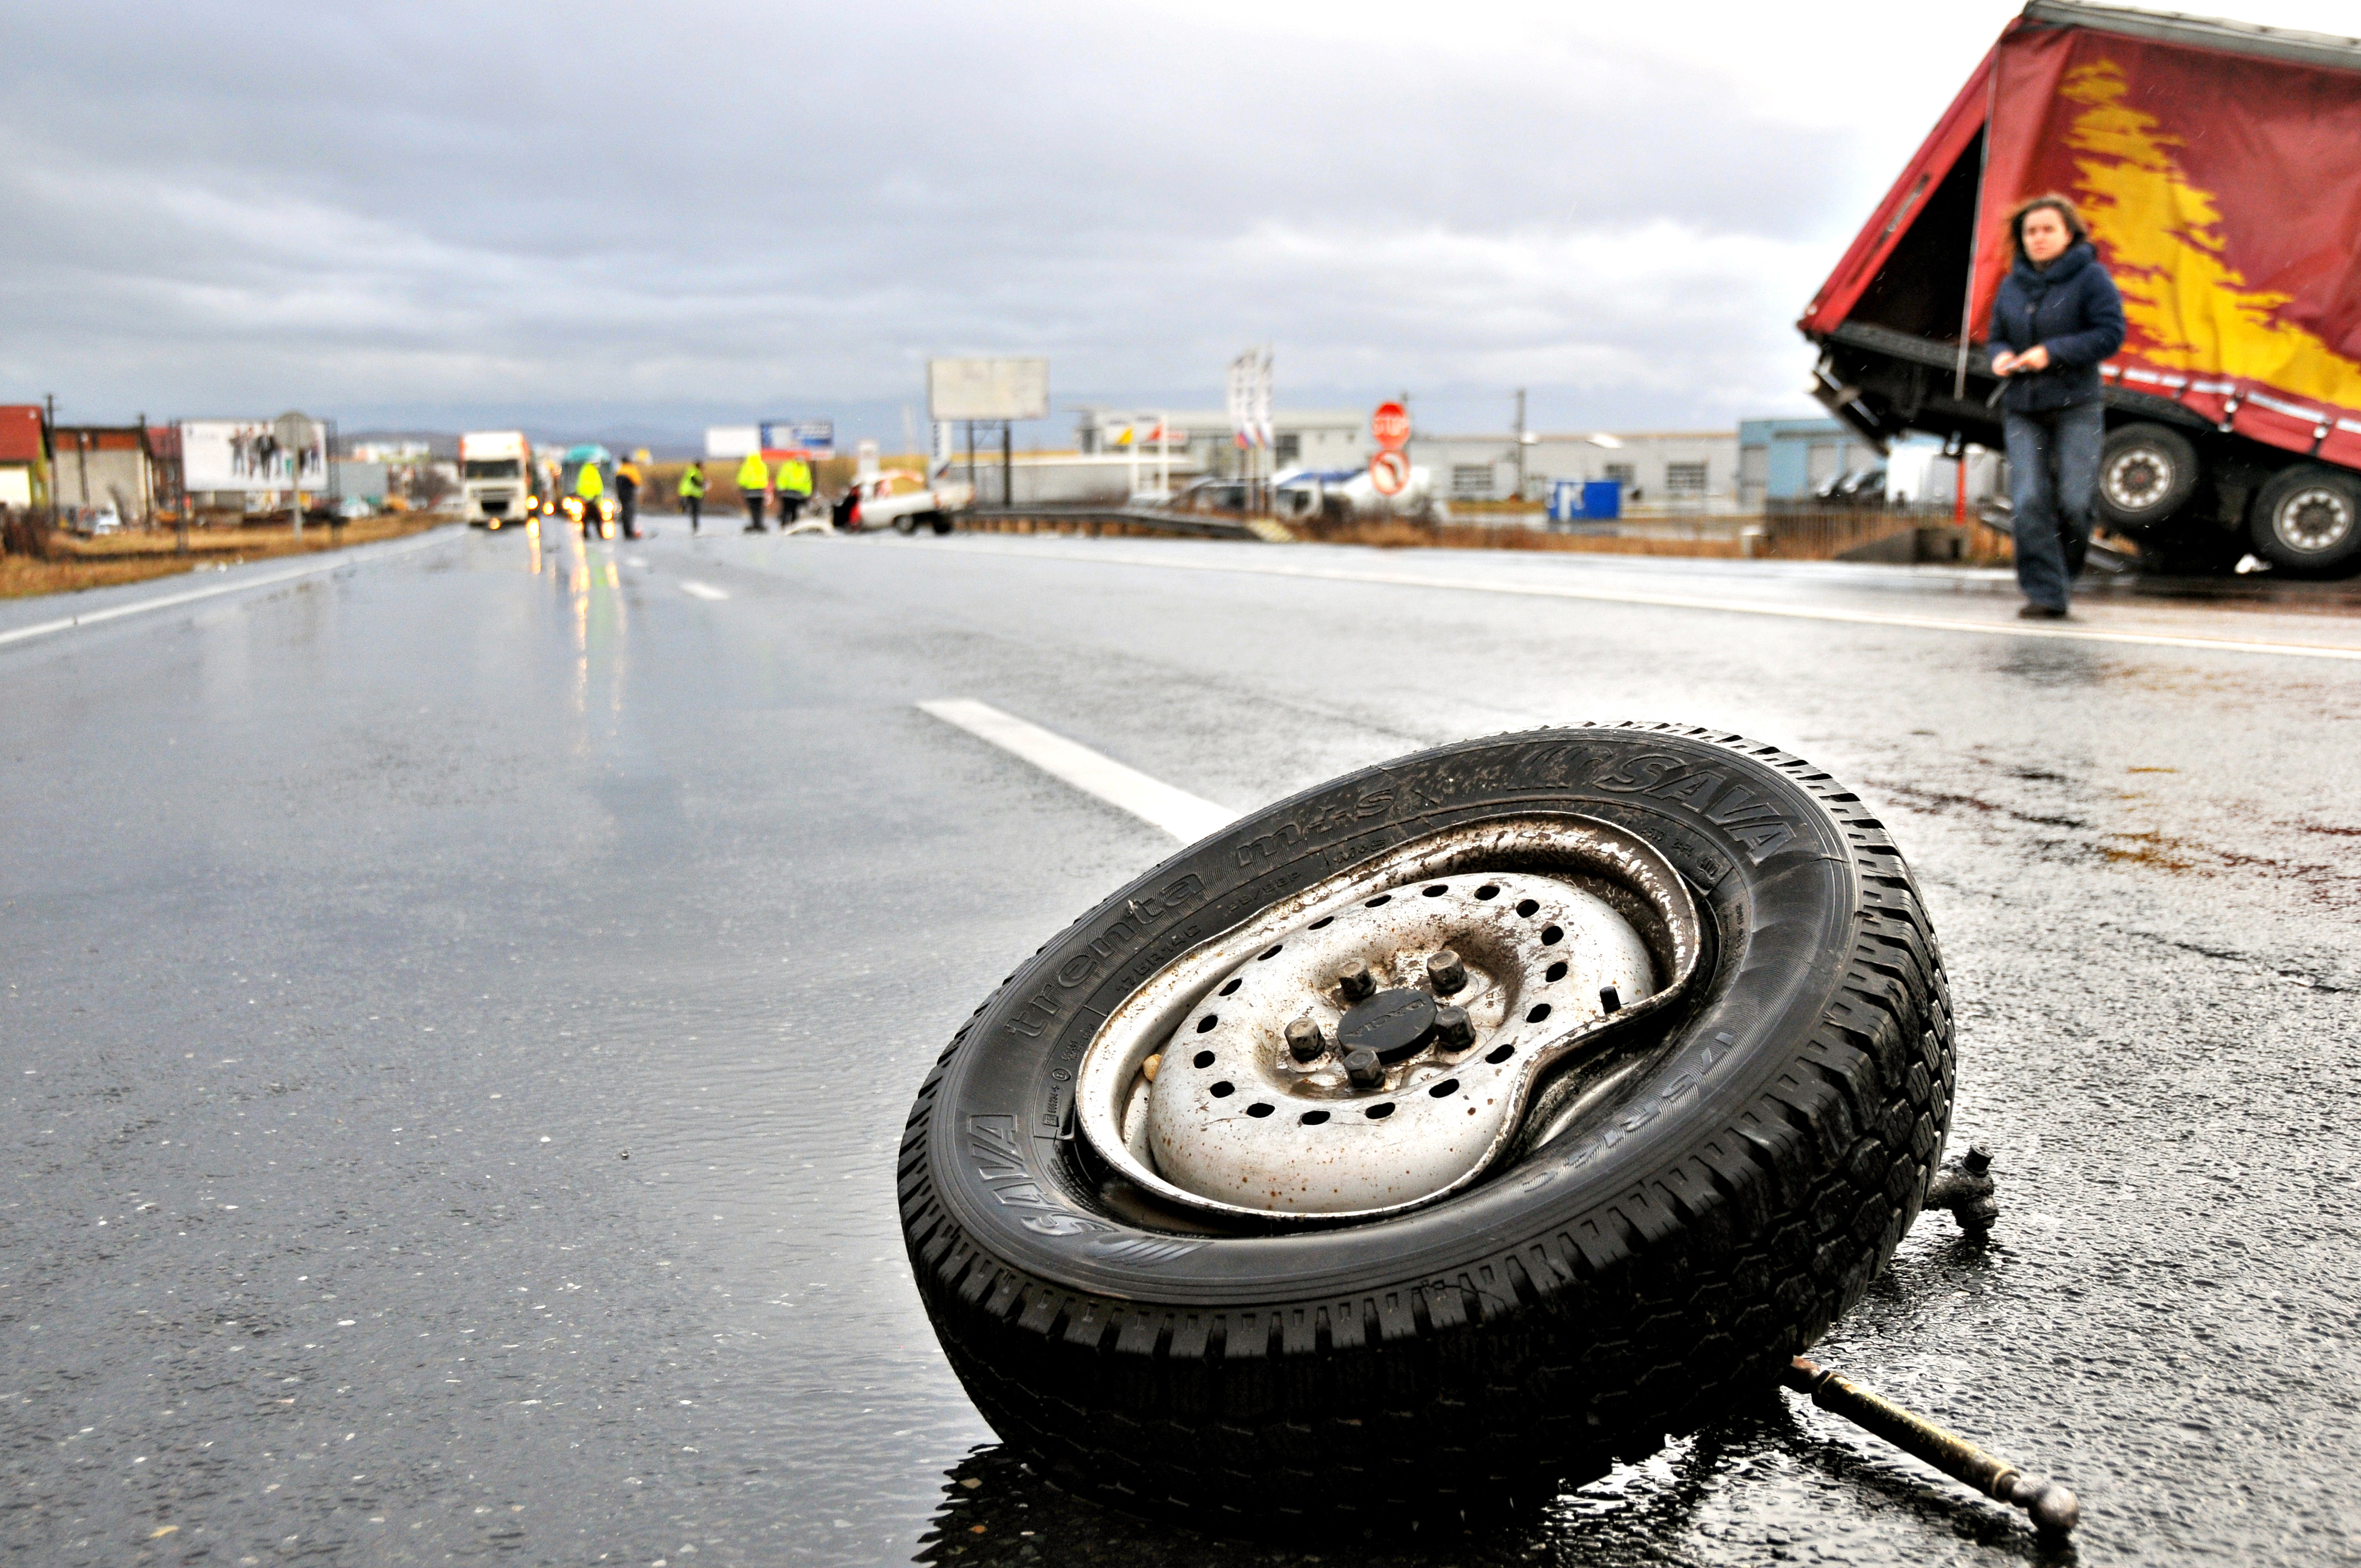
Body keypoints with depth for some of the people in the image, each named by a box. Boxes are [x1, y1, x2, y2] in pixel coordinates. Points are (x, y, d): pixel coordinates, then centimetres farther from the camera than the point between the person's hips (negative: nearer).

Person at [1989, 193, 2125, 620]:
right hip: (2022, 410, 3)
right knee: (2028, 502, -9)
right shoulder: (2012, 285, 13)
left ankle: (2065, 575, 19)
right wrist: (2001, 357, -2)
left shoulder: (2091, 277, -1)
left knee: (2073, 501, -6)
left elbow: (2111, 334, -7)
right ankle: (2045, 593, -5)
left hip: (2076, 408, -3)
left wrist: (2052, 353, -16)